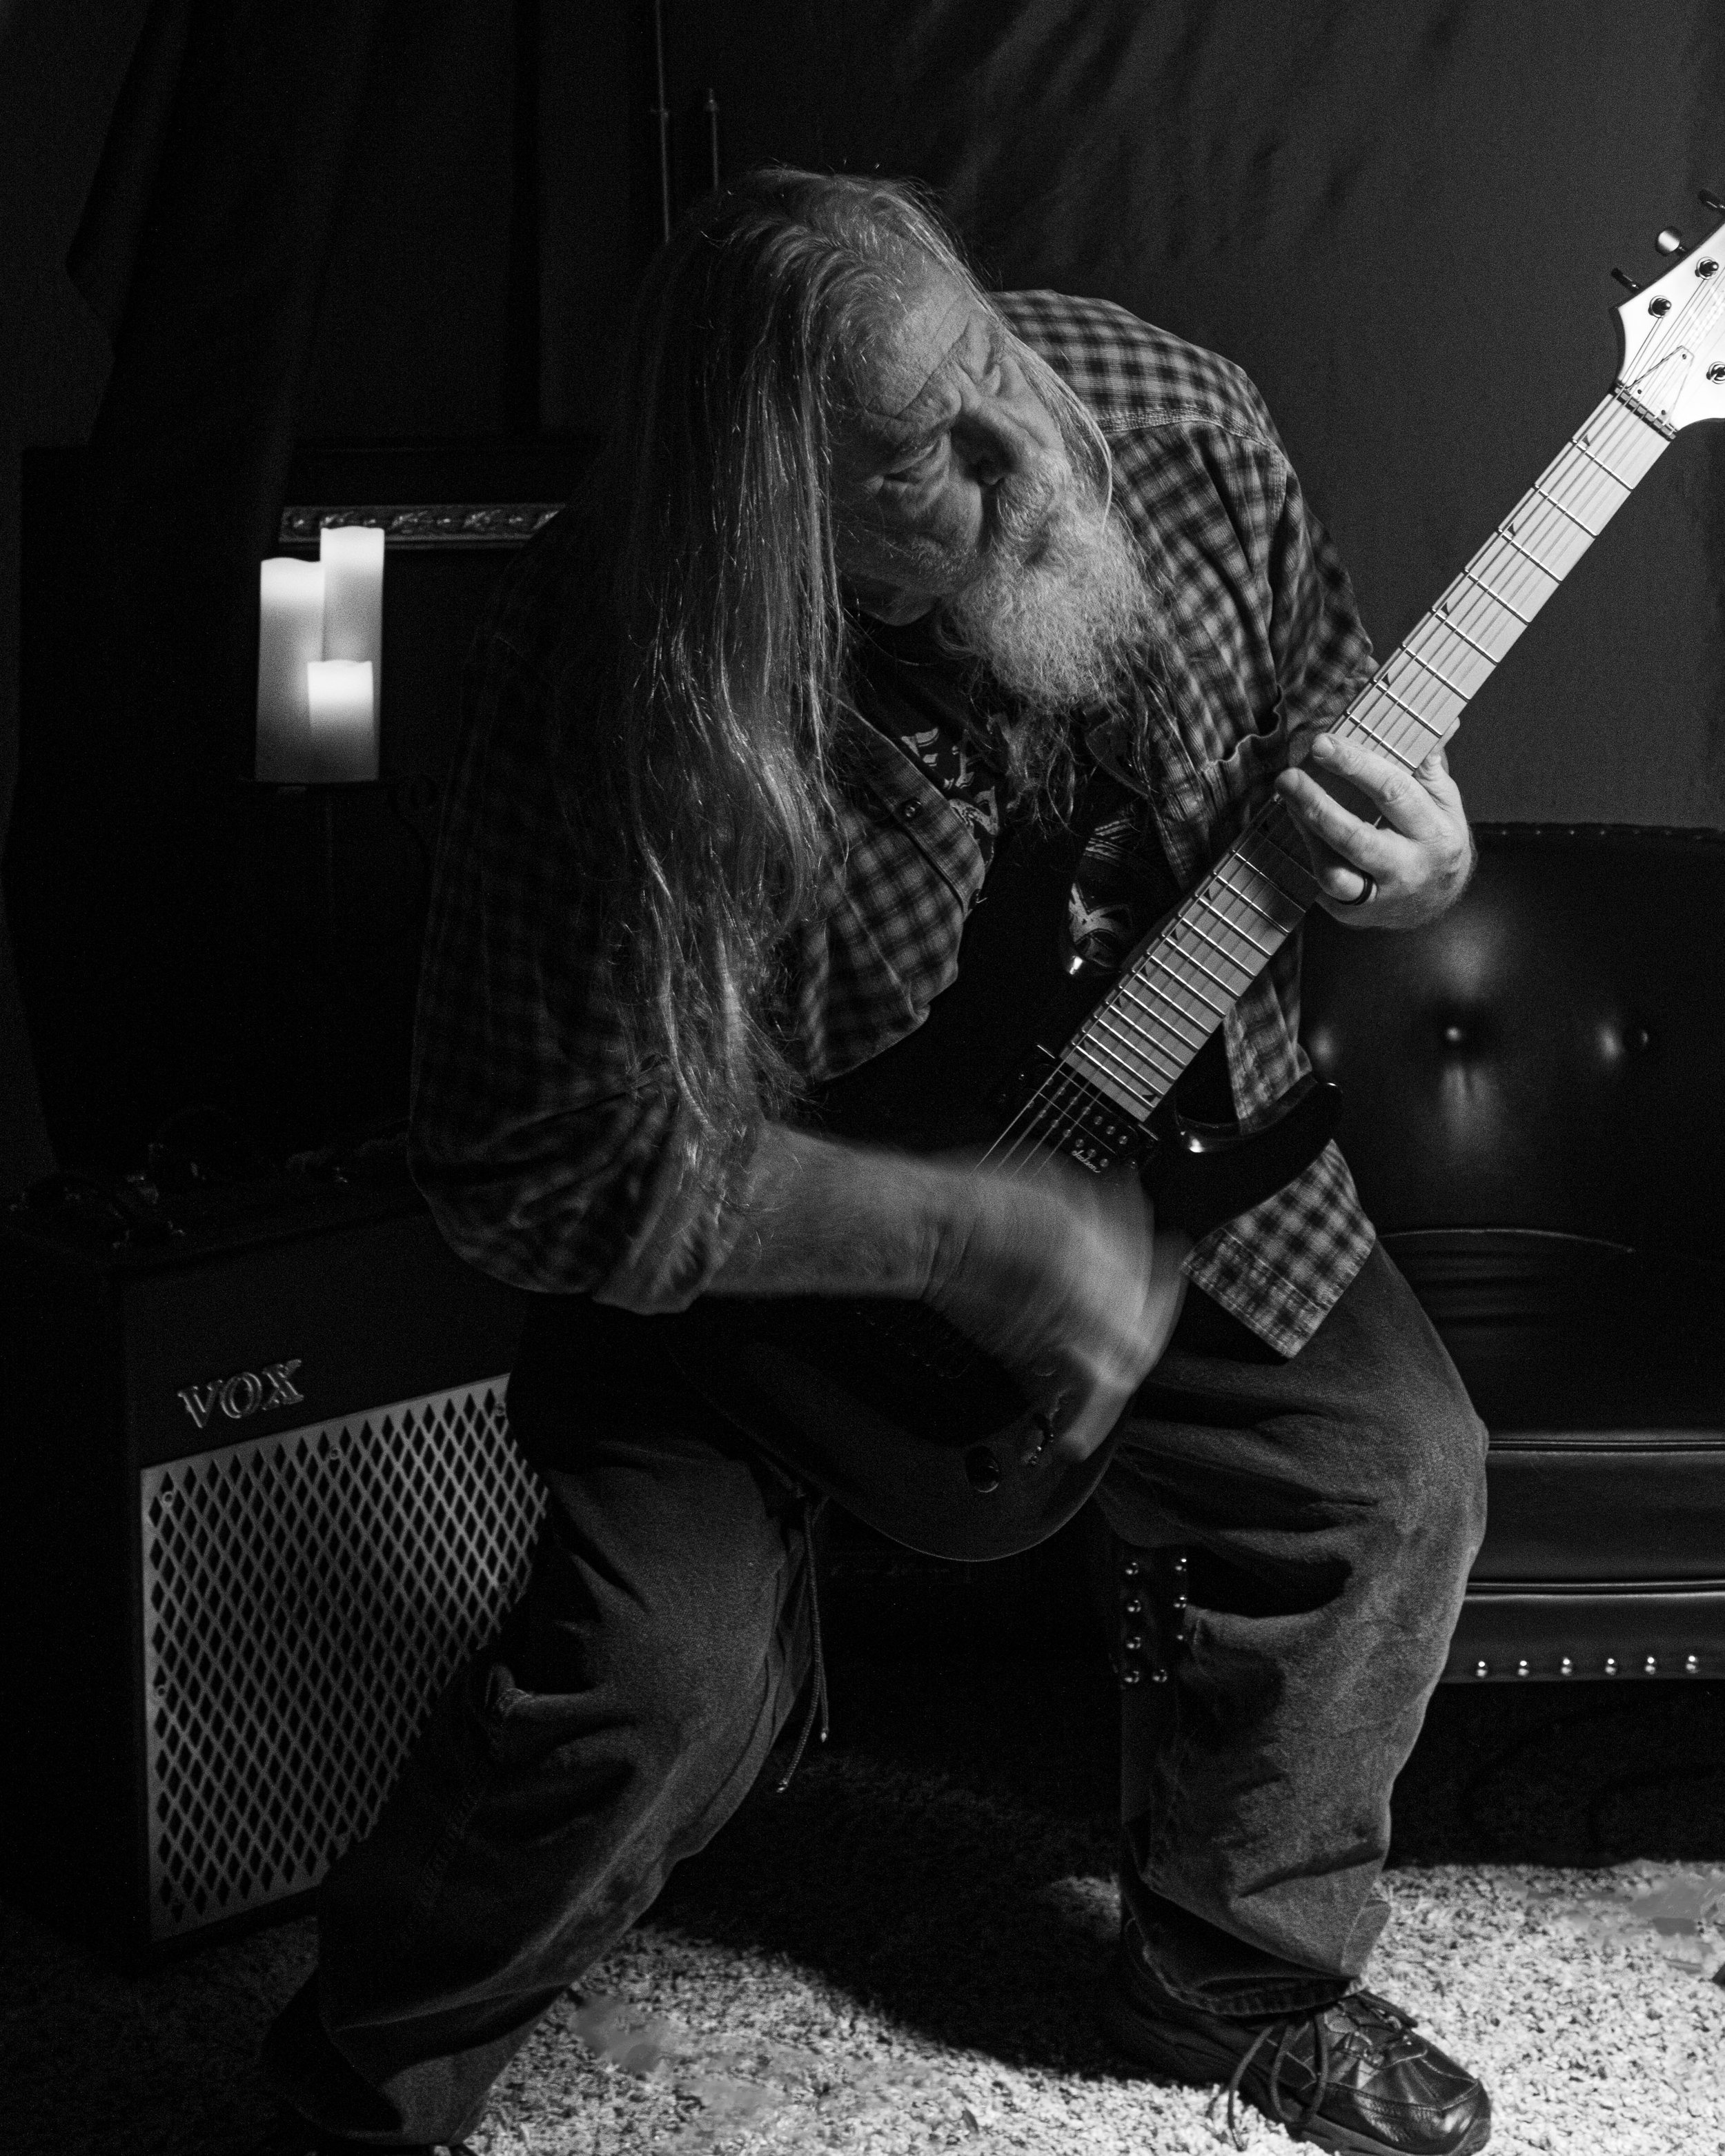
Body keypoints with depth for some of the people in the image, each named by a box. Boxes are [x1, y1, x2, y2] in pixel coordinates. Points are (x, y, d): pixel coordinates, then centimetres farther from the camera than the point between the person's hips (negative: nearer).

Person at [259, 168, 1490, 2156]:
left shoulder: (1173, 423, -17)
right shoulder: (615, 690, -32)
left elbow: (1319, 704, 3)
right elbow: (534, 1165, -30)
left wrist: (1408, 862, -21)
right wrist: (972, 1237, -33)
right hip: (746, 1240, -5)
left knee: (1395, 1473, -3)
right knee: (673, 1661, -20)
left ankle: (1240, 1979, 25)